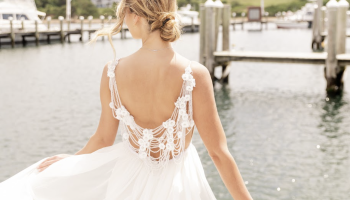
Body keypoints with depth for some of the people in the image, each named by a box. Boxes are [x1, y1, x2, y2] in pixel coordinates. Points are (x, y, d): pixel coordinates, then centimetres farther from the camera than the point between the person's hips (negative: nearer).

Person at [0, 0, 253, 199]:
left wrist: (71, 158, 18)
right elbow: (219, 152, -20)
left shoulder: (113, 72, -18)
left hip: (130, 179, 1)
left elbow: (103, 139, -3)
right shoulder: (195, 75, -25)